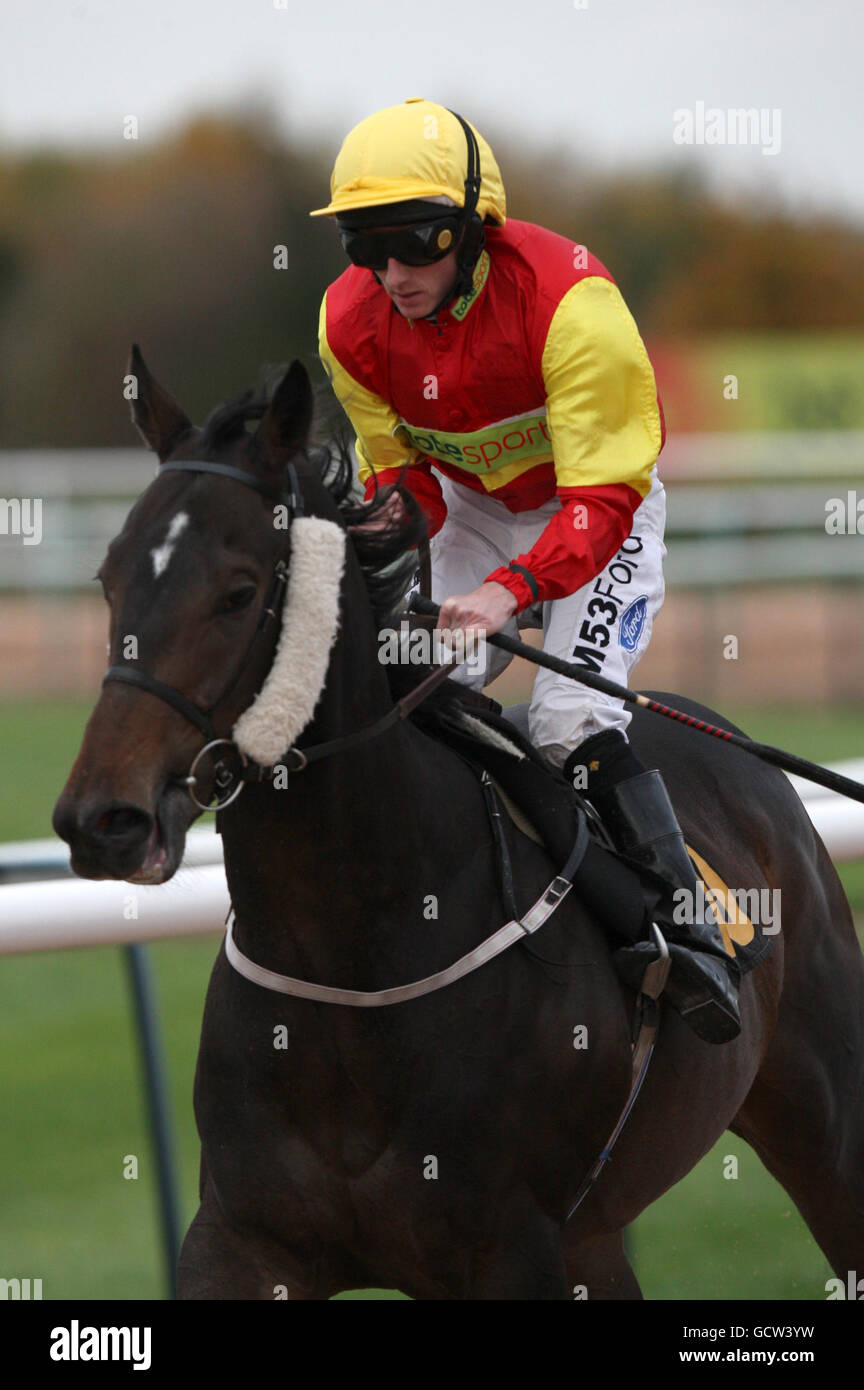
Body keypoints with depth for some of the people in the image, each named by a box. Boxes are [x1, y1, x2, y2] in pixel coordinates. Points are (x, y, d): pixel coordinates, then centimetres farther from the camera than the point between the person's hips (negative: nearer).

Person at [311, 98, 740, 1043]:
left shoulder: (565, 297, -34)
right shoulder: (352, 320, -16)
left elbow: (602, 496, -35)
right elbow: (395, 469, -1)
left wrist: (512, 589, -50)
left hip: (598, 506, -6)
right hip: (471, 504, 6)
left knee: (572, 716, -23)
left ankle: (689, 937, -21)